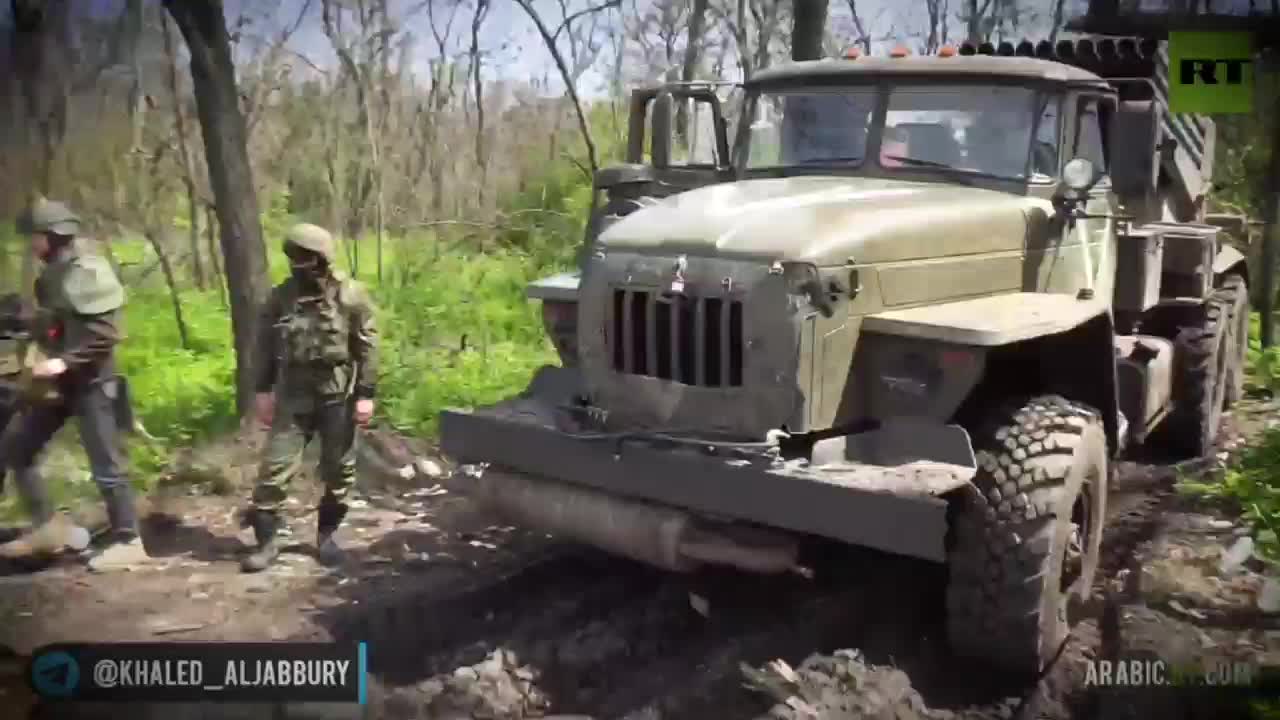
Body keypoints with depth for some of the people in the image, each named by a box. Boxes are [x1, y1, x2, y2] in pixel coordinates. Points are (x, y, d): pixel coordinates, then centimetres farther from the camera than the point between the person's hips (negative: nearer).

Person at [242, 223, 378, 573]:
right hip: (293, 396, 2)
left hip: (338, 396, -2)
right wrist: (263, 390, 4)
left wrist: (366, 394, -9)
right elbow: (266, 345, 8)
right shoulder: (281, 297, 0)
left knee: (338, 471, 7)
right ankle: (266, 540, 9)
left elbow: (367, 348, -6)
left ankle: (326, 535, 24)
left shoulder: (351, 296, -8)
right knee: (275, 468, -1)